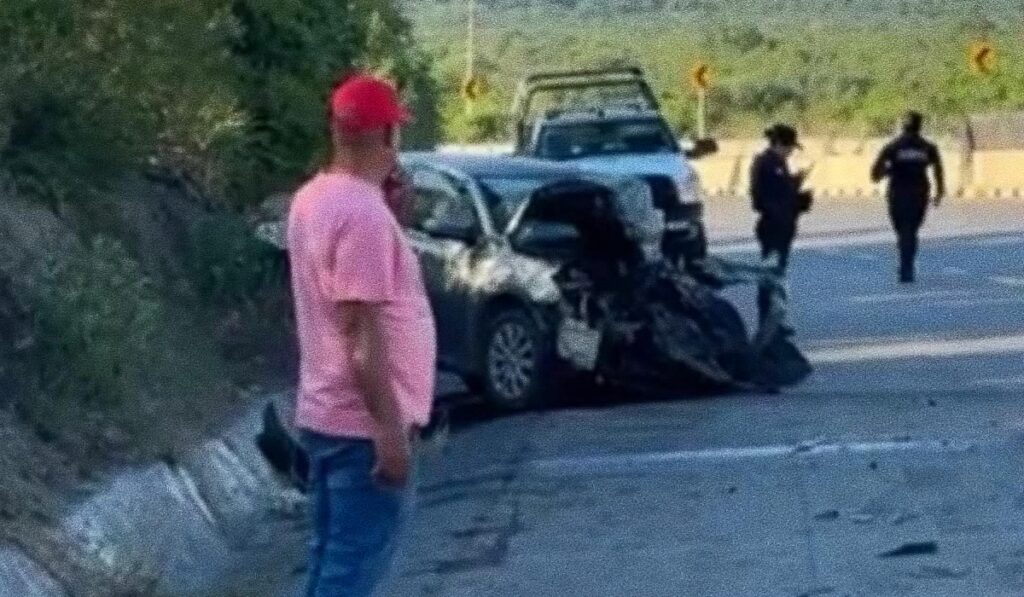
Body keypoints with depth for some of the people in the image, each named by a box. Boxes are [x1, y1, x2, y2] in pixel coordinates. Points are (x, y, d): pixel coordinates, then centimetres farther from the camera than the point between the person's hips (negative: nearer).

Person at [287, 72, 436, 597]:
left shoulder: (314, 199, 9)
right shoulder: (363, 212, -21)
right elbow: (362, 331, -24)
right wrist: (390, 429, -23)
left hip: (326, 415, 10)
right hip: (361, 425, -10)